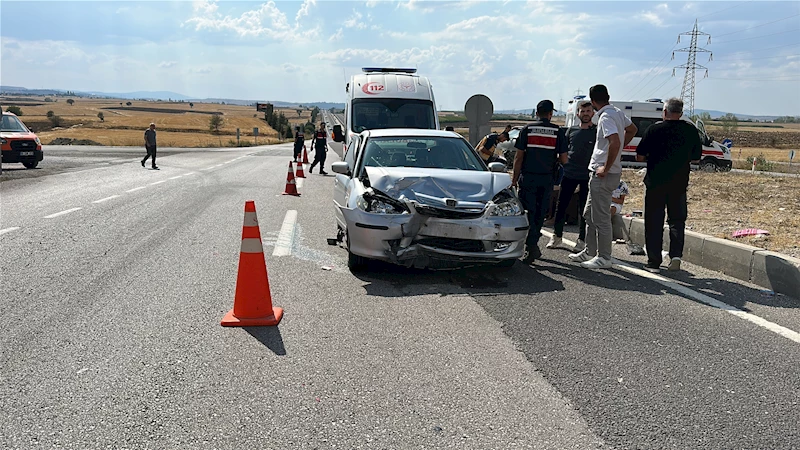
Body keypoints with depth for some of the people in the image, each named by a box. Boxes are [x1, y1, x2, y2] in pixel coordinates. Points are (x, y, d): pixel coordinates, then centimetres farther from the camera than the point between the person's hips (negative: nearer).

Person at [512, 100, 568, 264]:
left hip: (528, 178, -1)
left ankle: (531, 247, -11)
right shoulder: (558, 131, 1)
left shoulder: (527, 129, 1)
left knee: (529, 212, 1)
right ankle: (532, 246, 22)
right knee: (540, 213, 12)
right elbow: (564, 159, -1)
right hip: (547, 178, 1)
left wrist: (514, 178, 5)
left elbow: (518, 157, -1)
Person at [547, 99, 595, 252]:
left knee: (584, 209, 3)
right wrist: (565, 164, 6)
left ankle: (582, 240, 12)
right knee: (561, 205, 4)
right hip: (569, 174, 3)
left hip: (587, 176, -3)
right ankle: (557, 236, 16)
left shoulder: (597, 132, 2)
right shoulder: (571, 130, 10)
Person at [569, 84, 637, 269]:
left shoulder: (606, 117, -18)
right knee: (589, 214, 18)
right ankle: (590, 252, 27)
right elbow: (632, 129, 27)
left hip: (603, 175, -10)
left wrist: (606, 168, -22)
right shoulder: (617, 113, 11)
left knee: (601, 218, -3)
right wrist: (619, 150, 22)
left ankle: (604, 258, 4)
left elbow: (615, 142, -31)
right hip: (598, 173, 10)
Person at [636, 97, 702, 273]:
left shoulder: (654, 130, -9)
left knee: (654, 222, 5)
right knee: (677, 220, 14)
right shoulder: (691, 130, 1)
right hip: (680, 183, 3)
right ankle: (676, 254, -2)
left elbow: (640, 156, -5)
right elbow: (696, 157, 10)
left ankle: (654, 262, 7)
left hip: (656, 182, -2)